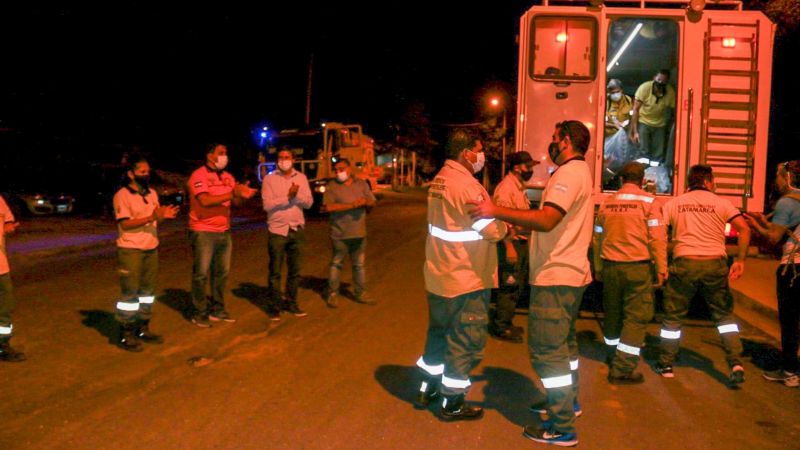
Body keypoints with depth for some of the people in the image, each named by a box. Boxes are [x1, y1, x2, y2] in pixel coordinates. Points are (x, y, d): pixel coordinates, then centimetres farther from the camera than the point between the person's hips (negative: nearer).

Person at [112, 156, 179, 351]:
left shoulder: (152, 193, 12)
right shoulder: (122, 195, -10)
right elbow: (125, 223, -18)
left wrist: (164, 215, -8)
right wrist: (151, 218, -26)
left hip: (151, 249, 7)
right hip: (130, 250, -7)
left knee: (148, 290, 11)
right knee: (130, 292, -4)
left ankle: (143, 329, 22)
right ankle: (126, 334, 4)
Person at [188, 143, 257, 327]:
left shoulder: (227, 177, 11)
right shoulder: (199, 175, -10)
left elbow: (235, 201, 6)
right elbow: (205, 201, -23)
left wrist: (242, 194, -17)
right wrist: (232, 194, -24)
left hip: (224, 231, 7)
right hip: (203, 232, -7)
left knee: (222, 272, 10)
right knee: (201, 274, 0)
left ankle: (217, 309, 21)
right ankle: (200, 313, 8)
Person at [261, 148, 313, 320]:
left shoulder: (301, 178, 7)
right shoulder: (269, 179, -1)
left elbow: (309, 203, -1)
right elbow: (267, 205, -11)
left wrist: (296, 195, -18)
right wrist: (287, 197, -18)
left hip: (297, 229, 3)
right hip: (277, 229, -3)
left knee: (295, 270, 9)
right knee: (275, 272, 1)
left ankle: (291, 302, 22)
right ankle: (274, 306, 9)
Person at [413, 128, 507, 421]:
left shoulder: (439, 180, 7)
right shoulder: (466, 184, -23)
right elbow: (492, 230, -24)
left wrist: (499, 225, 5)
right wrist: (507, 227, -2)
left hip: (438, 275, 9)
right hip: (467, 279, -9)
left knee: (439, 332, 22)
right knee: (465, 342, 5)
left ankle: (428, 388, 35)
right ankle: (453, 404, 17)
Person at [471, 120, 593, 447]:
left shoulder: (569, 173, -17)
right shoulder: (581, 172, 16)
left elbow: (546, 220, -29)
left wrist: (497, 211, -27)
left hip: (555, 277, -11)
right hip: (571, 273, 11)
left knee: (548, 350, -5)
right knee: (564, 343, 23)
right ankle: (567, 402, 38)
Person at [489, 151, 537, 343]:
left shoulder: (519, 187, 17)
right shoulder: (506, 187, -16)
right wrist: (509, 246, -26)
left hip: (521, 242, 10)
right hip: (511, 243, -10)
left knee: (517, 285, 16)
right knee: (509, 286, -5)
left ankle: (505, 322, 27)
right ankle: (500, 327, 4)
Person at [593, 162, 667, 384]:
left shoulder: (606, 203, 7)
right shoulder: (648, 201, -5)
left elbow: (597, 238, 12)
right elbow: (657, 238, -11)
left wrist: (598, 269, 21)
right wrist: (661, 269, -6)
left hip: (610, 266, 5)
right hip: (638, 266, -5)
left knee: (613, 313, 18)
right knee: (637, 317, 0)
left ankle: (614, 356, 36)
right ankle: (622, 369, -5)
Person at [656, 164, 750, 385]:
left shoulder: (674, 203, 9)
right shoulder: (720, 203, 6)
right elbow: (744, 229, -4)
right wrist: (740, 260, 0)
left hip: (685, 262, 0)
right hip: (715, 263, 0)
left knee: (673, 315, 12)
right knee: (725, 315, 16)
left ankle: (666, 365, 19)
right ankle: (735, 364, 7)